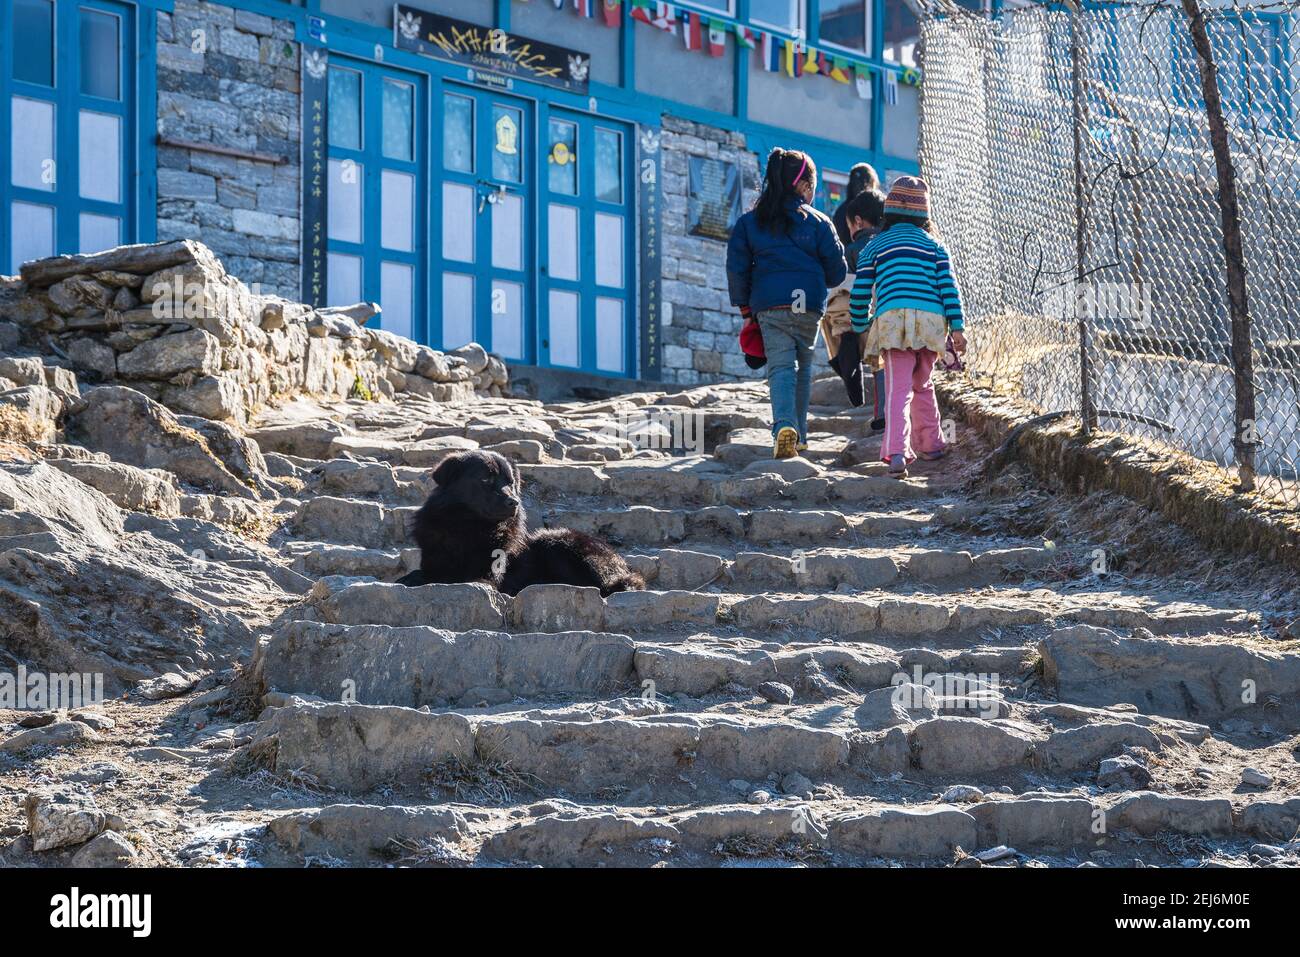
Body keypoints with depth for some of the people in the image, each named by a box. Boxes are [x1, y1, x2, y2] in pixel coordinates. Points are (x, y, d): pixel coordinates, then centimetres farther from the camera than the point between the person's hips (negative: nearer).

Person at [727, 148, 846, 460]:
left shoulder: (750, 221, 7)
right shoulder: (819, 222, 3)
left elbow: (737, 267, 4)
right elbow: (837, 270, 7)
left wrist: (745, 307, 12)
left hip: (769, 305, 0)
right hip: (809, 306, 0)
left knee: (781, 367, -4)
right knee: (802, 367, 17)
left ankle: (784, 425, -29)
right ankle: (799, 434, 17)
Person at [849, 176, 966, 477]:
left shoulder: (875, 246, 15)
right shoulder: (933, 245, 17)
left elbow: (860, 293, 12)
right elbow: (948, 286, 7)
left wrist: (861, 327, 24)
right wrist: (956, 327, 4)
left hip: (892, 319, -2)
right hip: (931, 320, 2)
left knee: (898, 387, -9)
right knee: (922, 384, 22)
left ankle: (896, 451, -26)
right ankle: (930, 444, 29)